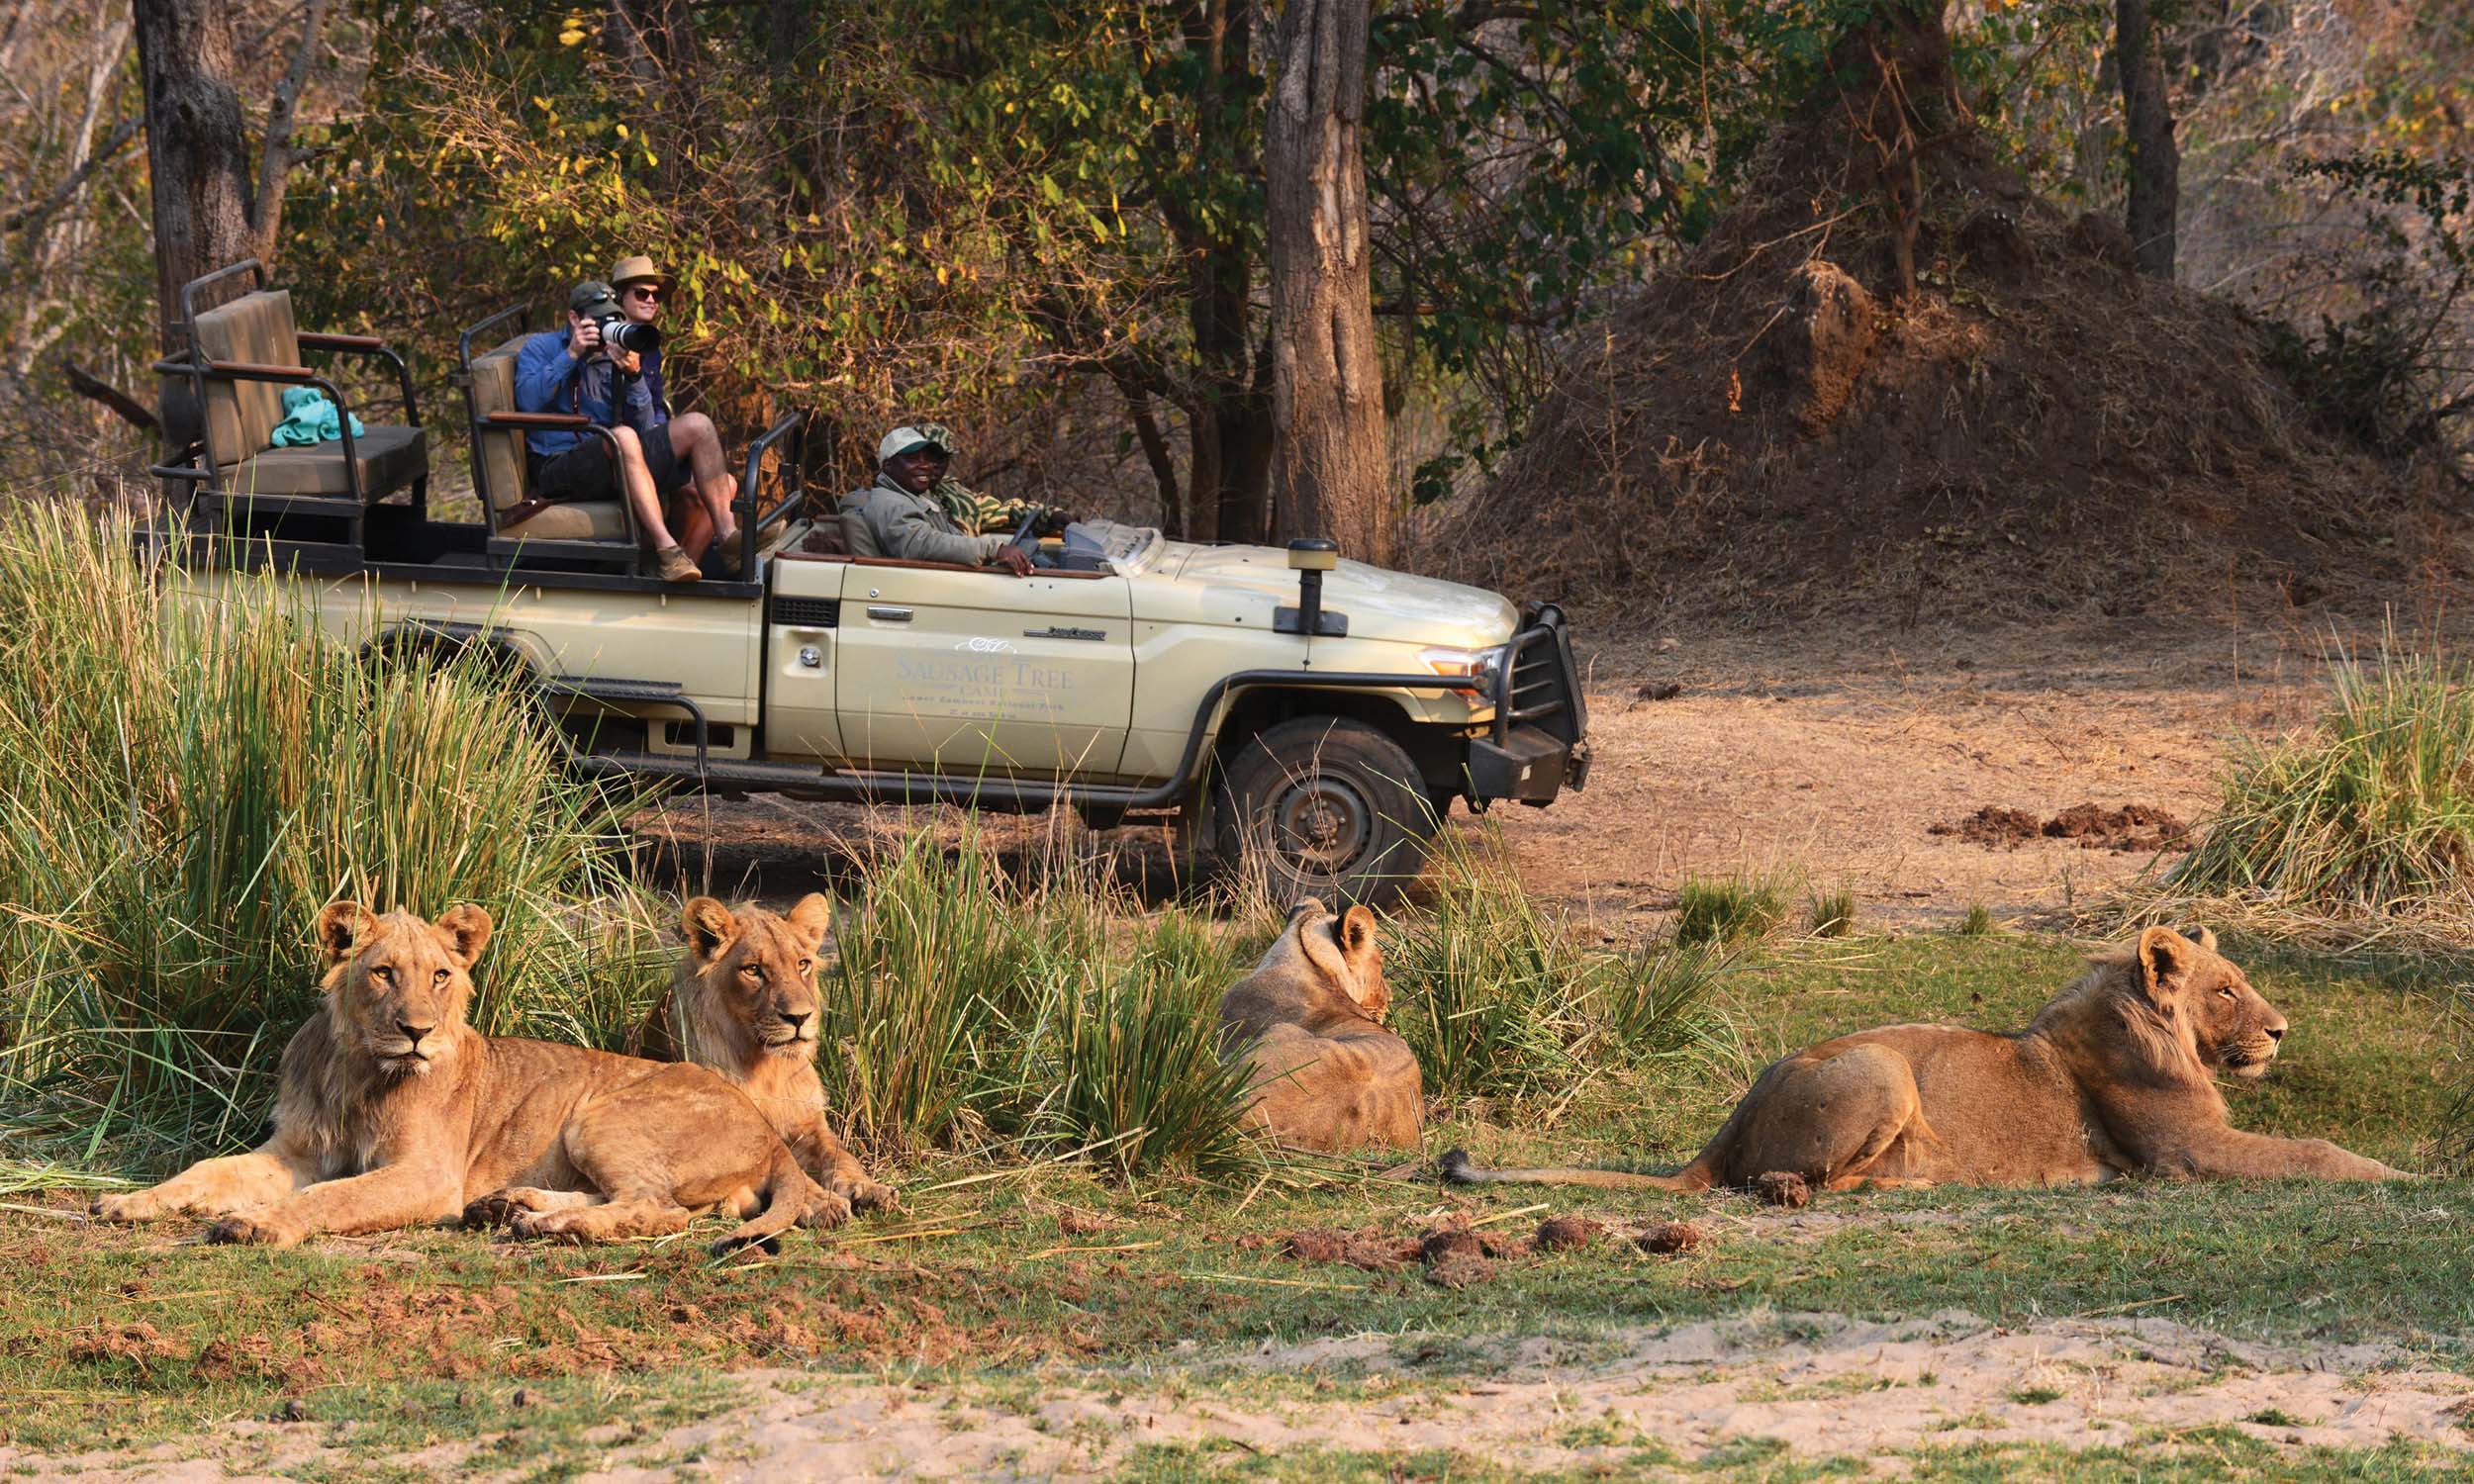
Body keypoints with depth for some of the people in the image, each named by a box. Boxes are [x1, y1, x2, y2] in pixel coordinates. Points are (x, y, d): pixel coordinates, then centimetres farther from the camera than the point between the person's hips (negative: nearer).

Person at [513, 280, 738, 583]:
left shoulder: (614, 359, 20)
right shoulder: (542, 348, 9)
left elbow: (645, 427, 8)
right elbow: (528, 400, -12)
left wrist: (633, 376, -8)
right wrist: (571, 355, -12)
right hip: (560, 470, -6)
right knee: (623, 437, -40)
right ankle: (666, 549, -48)